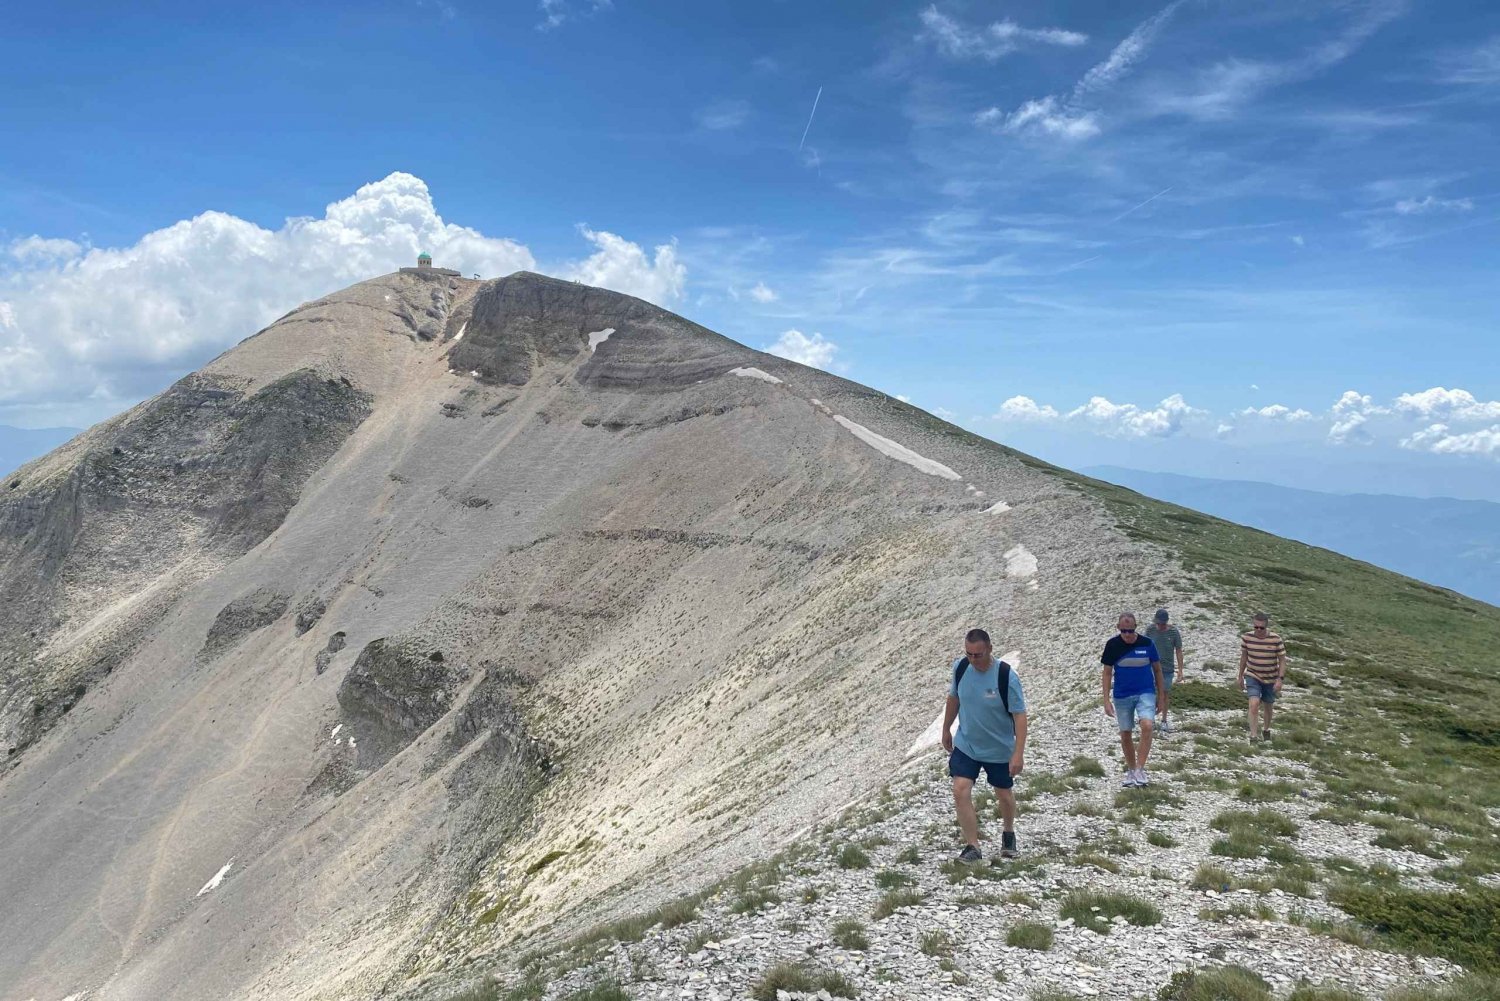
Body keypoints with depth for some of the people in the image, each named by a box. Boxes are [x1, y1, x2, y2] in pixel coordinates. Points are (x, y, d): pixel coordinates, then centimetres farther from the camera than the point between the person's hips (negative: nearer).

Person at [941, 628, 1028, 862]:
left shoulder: (1006, 676, -25)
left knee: (1004, 794, 15)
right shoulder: (960, 667, -12)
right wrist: (946, 729, 14)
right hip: (965, 744, 3)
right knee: (960, 792, -11)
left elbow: (1020, 715, -21)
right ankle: (972, 847, 1)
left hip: (999, 750, -2)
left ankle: (1009, 833, 44)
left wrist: (1018, 753, -25)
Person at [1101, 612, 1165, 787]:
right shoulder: (1113, 645, -6)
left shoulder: (1146, 643, -6)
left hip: (1146, 693, -1)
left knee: (1147, 726, -22)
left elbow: (1157, 669, 5)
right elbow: (1107, 673, 0)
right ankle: (1130, 771, 25)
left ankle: (1140, 769, -14)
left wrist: (1160, 697, 7)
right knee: (1125, 734, 8)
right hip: (1122, 696, 1)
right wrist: (1106, 701, -4)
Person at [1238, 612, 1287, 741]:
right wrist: (1240, 676, 10)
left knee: (1268, 706, 17)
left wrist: (1280, 679, -19)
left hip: (1271, 679, 0)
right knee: (1254, 704, -20)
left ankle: (1267, 729, 44)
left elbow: (1282, 660, -10)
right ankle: (1254, 736, -20)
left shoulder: (1276, 640, -17)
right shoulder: (1246, 638, -11)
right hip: (1252, 677, 0)